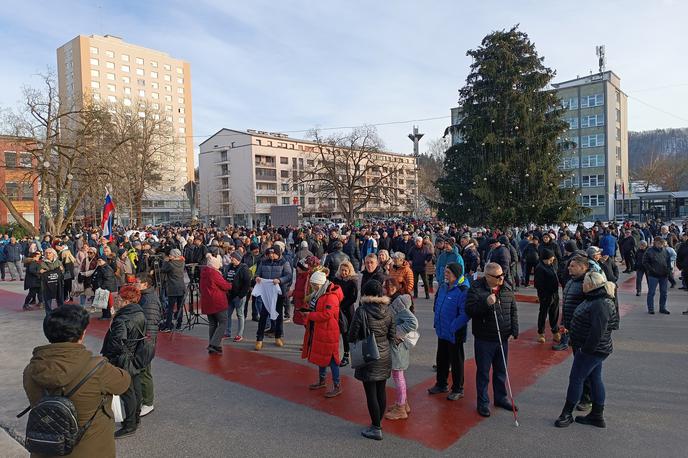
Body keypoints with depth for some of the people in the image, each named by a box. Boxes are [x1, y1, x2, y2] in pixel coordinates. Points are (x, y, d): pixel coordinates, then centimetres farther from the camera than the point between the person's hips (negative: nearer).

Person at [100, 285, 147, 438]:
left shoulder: (121, 321, -26)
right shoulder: (140, 315, 0)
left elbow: (116, 345, -27)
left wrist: (106, 357, -11)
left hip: (124, 362, -8)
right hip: (137, 360, 8)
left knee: (127, 392, 2)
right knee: (136, 389, 19)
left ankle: (129, 426, 13)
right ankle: (136, 418, 34)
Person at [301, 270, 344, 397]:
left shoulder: (331, 296, -21)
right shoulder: (317, 294, 10)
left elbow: (326, 314, -27)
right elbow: (313, 308, 21)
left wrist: (310, 315, -18)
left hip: (328, 332, -9)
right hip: (317, 330, 9)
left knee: (330, 358, -3)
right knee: (320, 356, 20)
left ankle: (337, 386, 7)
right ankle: (321, 381, 36)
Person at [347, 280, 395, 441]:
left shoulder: (362, 311, -18)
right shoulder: (388, 310, -3)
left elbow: (352, 336, -13)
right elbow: (392, 336, 2)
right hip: (385, 356, 6)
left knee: (371, 393, 5)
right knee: (381, 391, 16)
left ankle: (376, 429, 14)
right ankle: (378, 423, 30)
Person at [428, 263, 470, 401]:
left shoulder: (463, 290, -20)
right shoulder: (443, 287, 5)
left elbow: (465, 314, -24)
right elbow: (437, 305, 19)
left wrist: (453, 327, -22)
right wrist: (436, 321, 12)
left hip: (455, 334, -8)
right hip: (442, 331, 8)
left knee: (456, 361, 8)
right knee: (441, 358, 20)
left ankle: (458, 389, 24)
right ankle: (441, 384, 37)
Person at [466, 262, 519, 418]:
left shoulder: (507, 288, 2)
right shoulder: (476, 288, -14)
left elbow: (513, 311, 10)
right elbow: (469, 310, -19)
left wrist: (514, 331, 4)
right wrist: (485, 303, -32)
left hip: (503, 338, 5)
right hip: (484, 339, -5)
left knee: (501, 371, 19)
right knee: (483, 372, 7)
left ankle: (501, 398, 36)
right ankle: (483, 402, 21)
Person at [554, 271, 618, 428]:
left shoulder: (600, 305, -25)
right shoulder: (594, 299, 8)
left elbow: (598, 331, -29)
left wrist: (586, 349, -23)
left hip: (592, 350, -10)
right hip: (595, 349, 10)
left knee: (576, 378, 0)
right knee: (595, 379, 16)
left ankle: (567, 413, 14)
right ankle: (597, 416, 27)